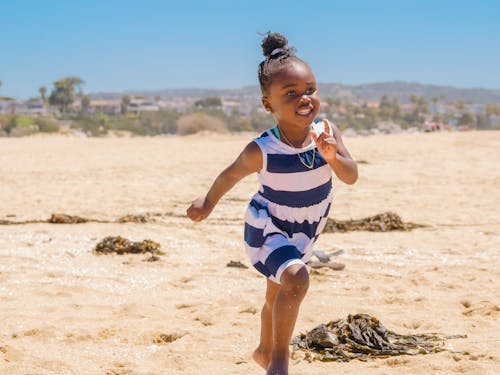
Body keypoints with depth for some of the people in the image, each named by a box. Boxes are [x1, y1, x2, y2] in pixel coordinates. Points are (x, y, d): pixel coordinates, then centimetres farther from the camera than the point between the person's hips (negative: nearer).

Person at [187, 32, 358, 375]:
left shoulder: (326, 132, -21)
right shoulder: (262, 151, -30)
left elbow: (351, 177, -20)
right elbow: (231, 175, -11)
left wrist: (333, 157, -40)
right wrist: (208, 203, 5)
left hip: (304, 230, 5)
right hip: (267, 227, -5)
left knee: (277, 294, 24)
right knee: (296, 279, -30)